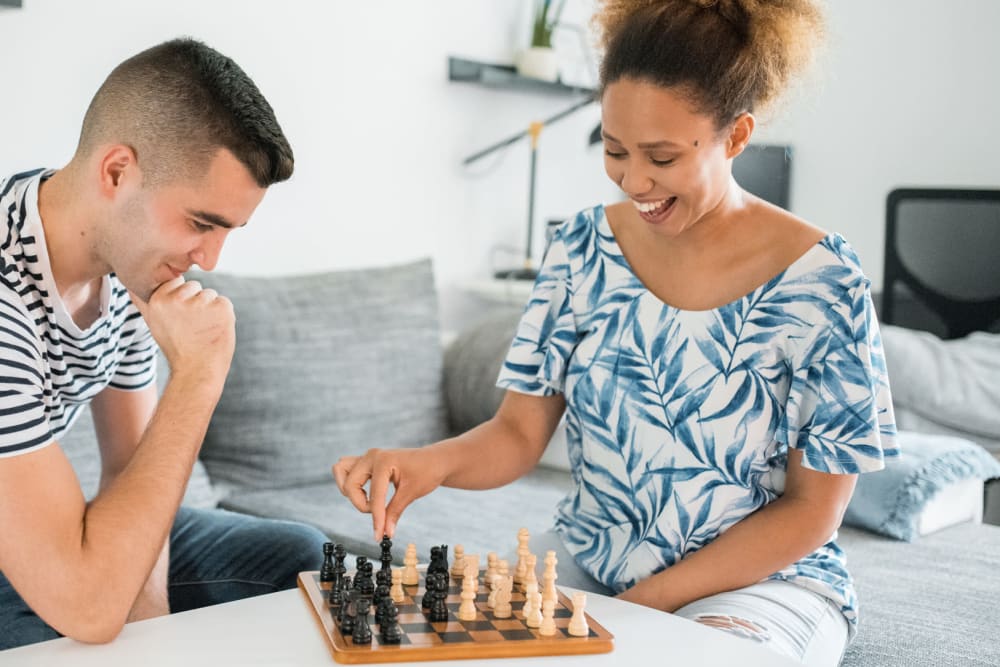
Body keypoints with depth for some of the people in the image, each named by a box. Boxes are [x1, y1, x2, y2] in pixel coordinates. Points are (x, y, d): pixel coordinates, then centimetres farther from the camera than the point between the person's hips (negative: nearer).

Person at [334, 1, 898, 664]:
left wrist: (646, 603, -16)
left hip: (761, 579, -4)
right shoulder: (582, 249, -4)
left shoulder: (821, 283, -15)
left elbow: (812, 509, -10)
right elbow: (520, 431, -2)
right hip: (584, 558, 4)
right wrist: (433, 461, -24)